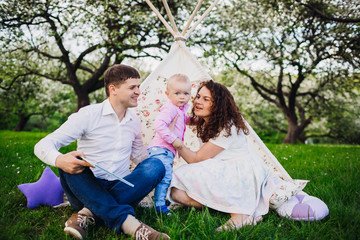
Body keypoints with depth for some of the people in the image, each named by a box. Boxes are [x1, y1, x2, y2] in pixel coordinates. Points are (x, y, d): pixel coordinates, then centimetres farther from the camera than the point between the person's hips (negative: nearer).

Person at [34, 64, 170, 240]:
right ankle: (130, 225, -41)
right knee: (69, 164, -32)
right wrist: (59, 160, -34)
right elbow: (43, 146, -11)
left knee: (155, 165, -21)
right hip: (87, 189, -3)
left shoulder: (134, 121, 8)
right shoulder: (88, 115, -8)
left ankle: (89, 213, -27)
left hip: (120, 190, 3)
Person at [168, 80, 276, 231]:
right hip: (222, 176, 9)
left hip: (244, 176, -8)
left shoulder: (228, 128, -18)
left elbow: (195, 159, -17)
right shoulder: (204, 123, 8)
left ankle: (239, 214, -27)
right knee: (177, 192, -15)